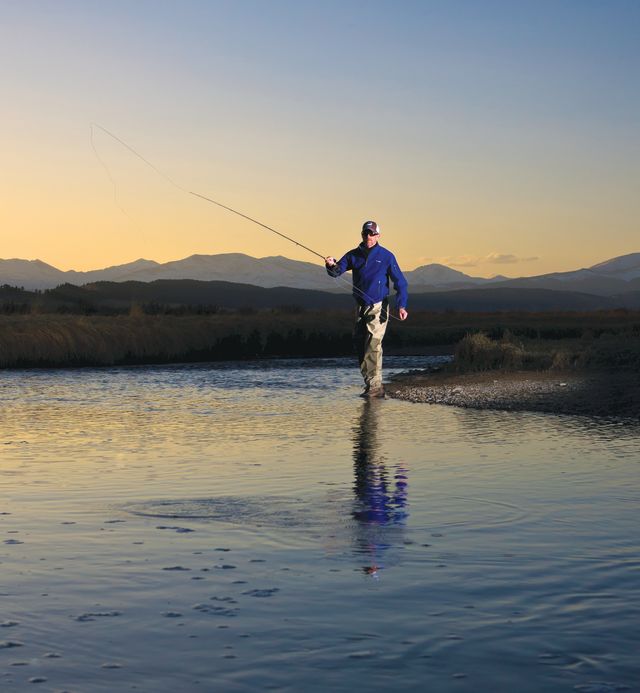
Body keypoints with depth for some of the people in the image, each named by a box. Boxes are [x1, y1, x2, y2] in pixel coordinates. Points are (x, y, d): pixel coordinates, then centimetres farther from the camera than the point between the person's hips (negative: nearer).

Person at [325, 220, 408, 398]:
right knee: (359, 344, 7)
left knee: (373, 346, -14)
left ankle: (375, 387, -14)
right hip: (361, 307, 5)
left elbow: (399, 282, -4)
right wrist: (331, 265, -24)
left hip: (378, 307, -5)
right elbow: (336, 271, 1)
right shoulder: (354, 255, 8)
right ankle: (370, 383, 17)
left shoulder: (386, 256, -4)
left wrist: (401, 306, -15)